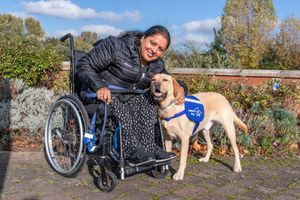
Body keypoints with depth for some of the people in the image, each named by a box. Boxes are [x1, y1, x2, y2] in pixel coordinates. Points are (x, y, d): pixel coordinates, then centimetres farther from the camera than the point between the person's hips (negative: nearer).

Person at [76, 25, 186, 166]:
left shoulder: (157, 65, 5)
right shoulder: (116, 46, -15)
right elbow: (84, 65, -16)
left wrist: (179, 87, -7)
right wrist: (99, 86, -35)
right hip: (103, 95, -6)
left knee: (148, 100, -19)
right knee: (118, 107, -36)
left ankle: (148, 147, -22)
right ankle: (135, 150, -32)